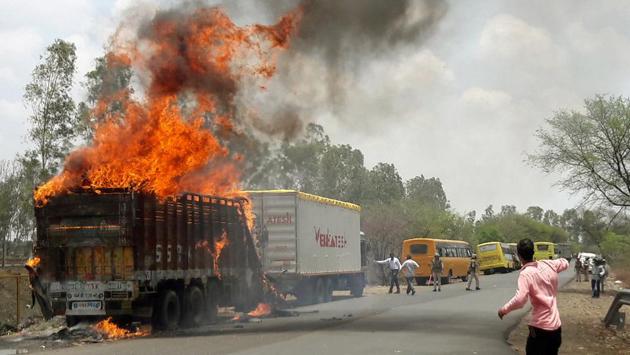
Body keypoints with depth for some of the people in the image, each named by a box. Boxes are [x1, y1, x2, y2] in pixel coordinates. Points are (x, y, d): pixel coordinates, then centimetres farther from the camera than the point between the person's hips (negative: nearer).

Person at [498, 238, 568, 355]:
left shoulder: (526, 273, -17)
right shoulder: (548, 265, 2)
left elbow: (519, 300, -28)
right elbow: (565, 263, 23)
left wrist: (504, 309, -13)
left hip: (540, 328, -7)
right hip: (556, 326, 7)